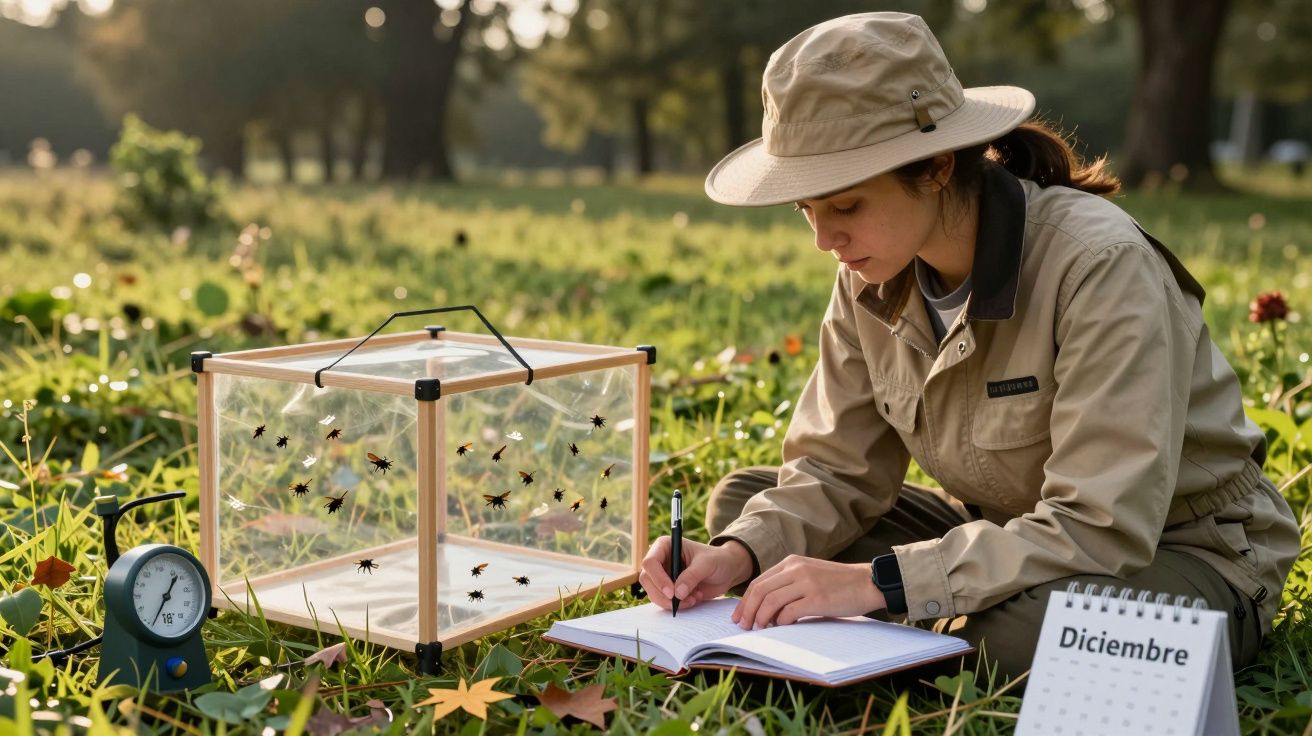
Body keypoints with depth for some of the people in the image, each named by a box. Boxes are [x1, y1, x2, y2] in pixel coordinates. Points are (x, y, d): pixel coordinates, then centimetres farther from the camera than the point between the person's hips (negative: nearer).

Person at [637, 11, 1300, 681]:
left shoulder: (1097, 266, -29)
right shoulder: (873, 274, -8)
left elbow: (1102, 532, -33)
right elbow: (838, 470, -2)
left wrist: (879, 580, -37)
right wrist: (739, 554, -23)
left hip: (1184, 553, -6)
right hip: (1004, 530, 7)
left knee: (1011, 634, -40)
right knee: (741, 502, -2)